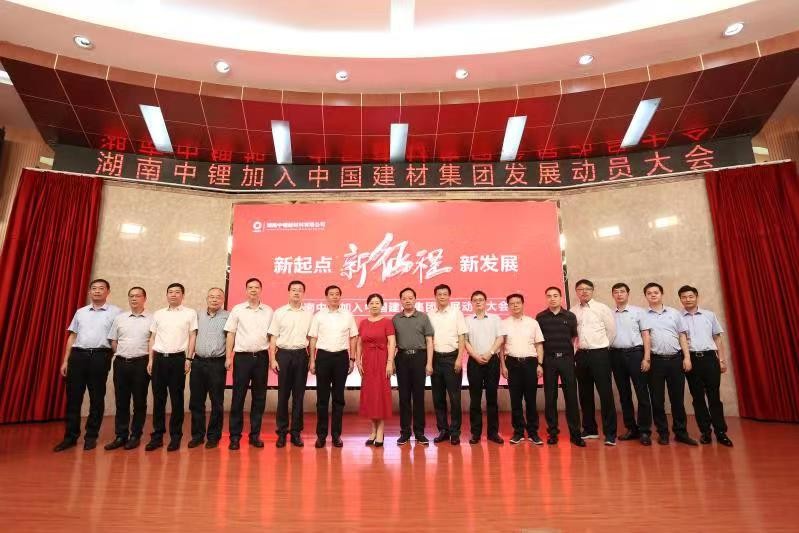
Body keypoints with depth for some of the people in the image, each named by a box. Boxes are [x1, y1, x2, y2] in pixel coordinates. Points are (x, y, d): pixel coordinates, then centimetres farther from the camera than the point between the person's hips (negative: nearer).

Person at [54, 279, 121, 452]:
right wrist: (65, 360, 10)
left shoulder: (115, 312, 3)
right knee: (73, 397, 6)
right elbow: (72, 336, 16)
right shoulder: (80, 312, 15)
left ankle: (91, 436, 15)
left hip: (100, 356, -3)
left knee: (97, 398, 4)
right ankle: (70, 436, 17)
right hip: (78, 355, 3)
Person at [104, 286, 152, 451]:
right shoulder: (119, 318, 10)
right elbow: (113, 341, 14)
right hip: (121, 363, 4)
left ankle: (135, 436, 15)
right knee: (121, 402, 9)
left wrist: (149, 360, -7)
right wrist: (121, 354, 4)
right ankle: (120, 436, 19)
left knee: (139, 402, 4)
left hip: (141, 363, -3)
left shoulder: (152, 319, -1)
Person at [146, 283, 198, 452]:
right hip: (159, 358, 3)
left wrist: (188, 359, -5)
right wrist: (151, 360, 7)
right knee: (158, 398, 6)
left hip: (178, 358, -3)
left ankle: (175, 436, 11)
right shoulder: (158, 314, 13)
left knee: (177, 399, 2)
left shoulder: (190, 313, 4)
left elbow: (192, 336, 1)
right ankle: (157, 435, 15)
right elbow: (152, 338, 14)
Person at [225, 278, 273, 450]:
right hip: (242, 357, -1)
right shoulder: (237, 310, 3)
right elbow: (230, 334, 4)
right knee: (238, 397, 2)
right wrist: (228, 357, -2)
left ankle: (255, 435, 19)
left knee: (259, 397, 7)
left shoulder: (269, 311, 6)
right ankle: (235, 436, 13)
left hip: (261, 357, 1)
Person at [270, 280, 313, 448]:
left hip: (301, 355, 1)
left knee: (299, 395, 6)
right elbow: (273, 338, 3)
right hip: (284, 354, -1)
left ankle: (296, 432, 16)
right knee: (283, 394, 3)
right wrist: (273, 359, -4)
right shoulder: (279, 313, 4)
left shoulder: (308, 315, 7)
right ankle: (282, 432, 15)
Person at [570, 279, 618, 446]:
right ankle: (589, 429, 24)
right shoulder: (572, 311, 6)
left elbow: (612, 329, 2)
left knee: (605, 393, -4)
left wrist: (603, 345, 8)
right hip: (581, 355, 4)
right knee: (585, 394, 11)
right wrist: (577, 346, 7)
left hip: (599, 354, -4)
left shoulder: (601, 308, -3)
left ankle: (610, 433, 4)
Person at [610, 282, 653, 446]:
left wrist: (646, 358, -7)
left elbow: (645, 335, 1)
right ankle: (631, 428, 20)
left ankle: (644, 431, 7)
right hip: (616, 355, 3)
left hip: (635, 353, -3)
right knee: (624, 394, 9)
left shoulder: (638, 311, 4)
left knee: (642, 393, -2)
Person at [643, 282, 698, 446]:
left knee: (677, 398, 7)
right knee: (657, 399, 4)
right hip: (656, 360, -2)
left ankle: (681, 432, 19)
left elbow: (682, 336, 10)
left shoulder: (674, 313, 10)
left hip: (676, 359, 2)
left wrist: (687, 357, 1)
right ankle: (663, 433, 15)